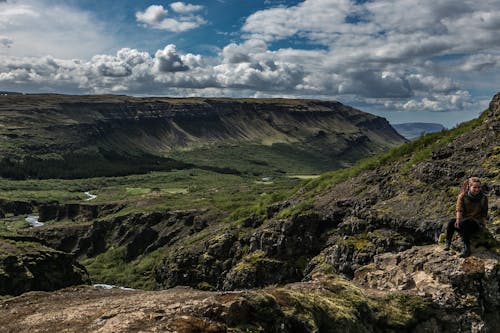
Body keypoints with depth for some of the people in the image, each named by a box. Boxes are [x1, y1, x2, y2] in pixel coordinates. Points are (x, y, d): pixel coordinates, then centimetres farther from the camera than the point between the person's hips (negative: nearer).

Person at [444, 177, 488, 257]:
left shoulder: (483, 198, 0)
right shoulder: (462, 196, -2)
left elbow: (484, 213, 8)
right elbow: (459, 210, -11)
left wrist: (483, 223, -5)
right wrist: (458, 219, -28)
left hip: (476, 222, -1)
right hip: (464, 220, 1)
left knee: (464, 223, -36)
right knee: (452, 222, -32)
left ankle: (467, 247, -34)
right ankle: (447, 242, -18)